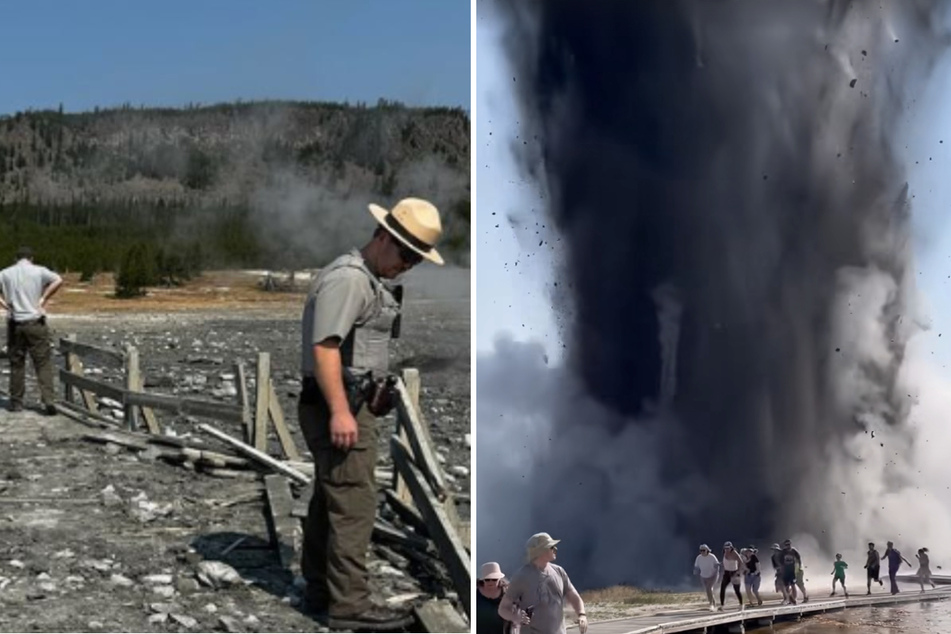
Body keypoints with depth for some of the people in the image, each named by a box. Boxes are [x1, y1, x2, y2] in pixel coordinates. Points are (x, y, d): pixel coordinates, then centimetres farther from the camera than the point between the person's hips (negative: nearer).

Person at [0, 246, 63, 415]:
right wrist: (43, 299, -9)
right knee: (43, 363, 0)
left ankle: (16, 402, 15)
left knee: (16, 364, 11)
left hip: (15, 325, 2)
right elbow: (58, 281, -16)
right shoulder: (39, 271, -1)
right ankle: (48, 400, -10)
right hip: (36, 323, -2)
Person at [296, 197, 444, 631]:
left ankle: (319, 591, 24)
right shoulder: (348, 278, -16)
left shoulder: (368, 280, 18)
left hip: (349, 407, 11)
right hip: (340, 409, -11)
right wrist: (340, 412, -28)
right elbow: (324, 346, -24)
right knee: (354, 505, -9)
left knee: (328, 500, 15)